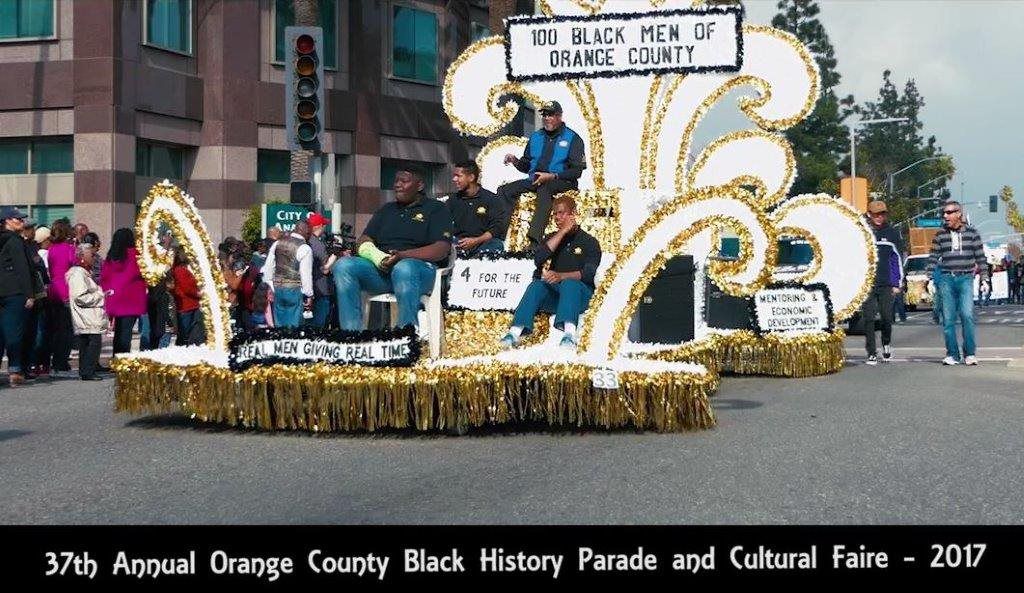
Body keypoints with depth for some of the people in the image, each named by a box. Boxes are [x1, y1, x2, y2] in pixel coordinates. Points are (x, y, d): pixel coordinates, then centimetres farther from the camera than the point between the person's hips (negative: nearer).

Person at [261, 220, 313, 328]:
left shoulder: (278, 243, 6)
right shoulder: (305, 249, -12)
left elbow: (268, 267, 11)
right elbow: (306, 274, -12)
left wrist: (270, 286, 19)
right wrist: (309, 295, -3)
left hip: (277, 288, 6)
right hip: (295, 291, -6)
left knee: (279, 324, 13)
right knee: (293, 325, 0)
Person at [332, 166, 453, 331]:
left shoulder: (436, 209, 11)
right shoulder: (386, 210, 27)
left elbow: (442, 250, -5)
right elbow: (363, 241, 18)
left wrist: (403, 255, -19)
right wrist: (376, 256, -8)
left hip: (420, 266, -5)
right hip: (379, 268, 5)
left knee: (404, 268, -41)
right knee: (343, 266, -22)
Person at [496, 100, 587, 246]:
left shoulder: (572, 138, 1)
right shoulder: (536, 137, 18)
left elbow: (577, 171, -7)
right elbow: (526, 166, 21)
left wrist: (552, 176, -20)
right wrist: (516, 161, -3)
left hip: (561, 182, -6)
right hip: (535, 180, 6)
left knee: (544, 188, -41)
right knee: (504, 190, -18)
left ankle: (534, 240, -54)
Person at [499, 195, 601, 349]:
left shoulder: (589, 241, 10)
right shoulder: (552, 238, 23)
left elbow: (588, 273, -8)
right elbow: (538, 259, 1)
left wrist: (561, 276, -27)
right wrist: (562, 232, -2)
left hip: (579, 293, -3)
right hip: (554, 293, 3)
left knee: (569, 283, -37)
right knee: (536, 285, -29)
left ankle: (570, 333, -60)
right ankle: (515, 332, -48)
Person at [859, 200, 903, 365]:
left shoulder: (891, 233, 7)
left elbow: (897, 259, 10)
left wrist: (896, 283, 5)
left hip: (886, 284, 1)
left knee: (887, 317, 2)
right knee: (868, 319, -4)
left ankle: (886, 344, 29)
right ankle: (872, 353, 3)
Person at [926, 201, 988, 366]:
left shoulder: (971, 232, 6)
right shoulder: (940, 235, 8)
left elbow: (980, 256, 8)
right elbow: (933, 257, 10)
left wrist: (984, 277, 4)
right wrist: (928, 278, 4)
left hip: (966, 279, -2)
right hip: (946, 279, 2)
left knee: (967, 315, -13)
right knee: (948, 318, 0)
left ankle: (969, 354, -3)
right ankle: (952, 354, 8)